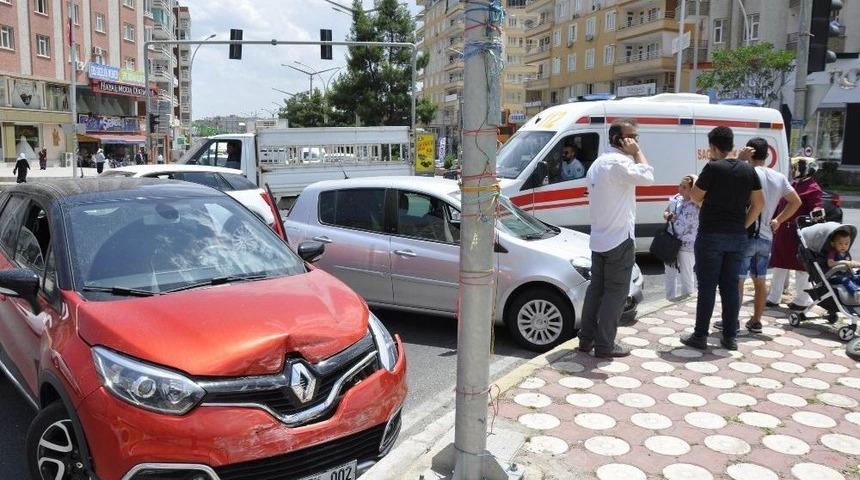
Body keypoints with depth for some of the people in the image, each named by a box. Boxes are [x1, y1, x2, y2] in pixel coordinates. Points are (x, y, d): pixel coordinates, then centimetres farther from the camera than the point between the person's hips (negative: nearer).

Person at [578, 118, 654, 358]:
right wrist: (637, 152, -11)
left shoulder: (597, 163, 15)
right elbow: (646, 177, -22)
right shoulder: (618, 162, -17)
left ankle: (587, 338, 19)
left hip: (598, 239, 10)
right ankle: (605, 345, 3)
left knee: (596, 288, 14)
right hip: (619, 239, -9)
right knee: (616, 293, -2)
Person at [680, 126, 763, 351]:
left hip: (711, 235, -5)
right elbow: (759, 203, 9)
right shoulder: (748, 169, 7)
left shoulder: (713, 167, -11)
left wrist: (694, 183, 14)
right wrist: (744, 225, 13)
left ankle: (700, 336, 5)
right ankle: (730, 337, 15)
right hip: (738, 237, 5)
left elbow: (696, 197, -3)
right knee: (731, 286, 10)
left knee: (707, 286, 0)